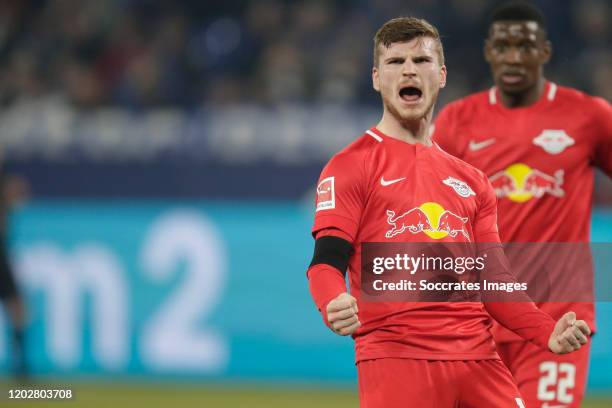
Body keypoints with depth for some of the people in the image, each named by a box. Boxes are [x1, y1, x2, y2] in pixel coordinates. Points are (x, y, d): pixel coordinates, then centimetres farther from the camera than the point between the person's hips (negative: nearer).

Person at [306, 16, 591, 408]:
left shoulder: (472, 181, 20)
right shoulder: (350, 166, 4)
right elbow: (327, 262, -5)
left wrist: (548, 332, 3)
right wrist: (334, 307, -27)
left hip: (477, 358, 5)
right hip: (395, 357, -5)